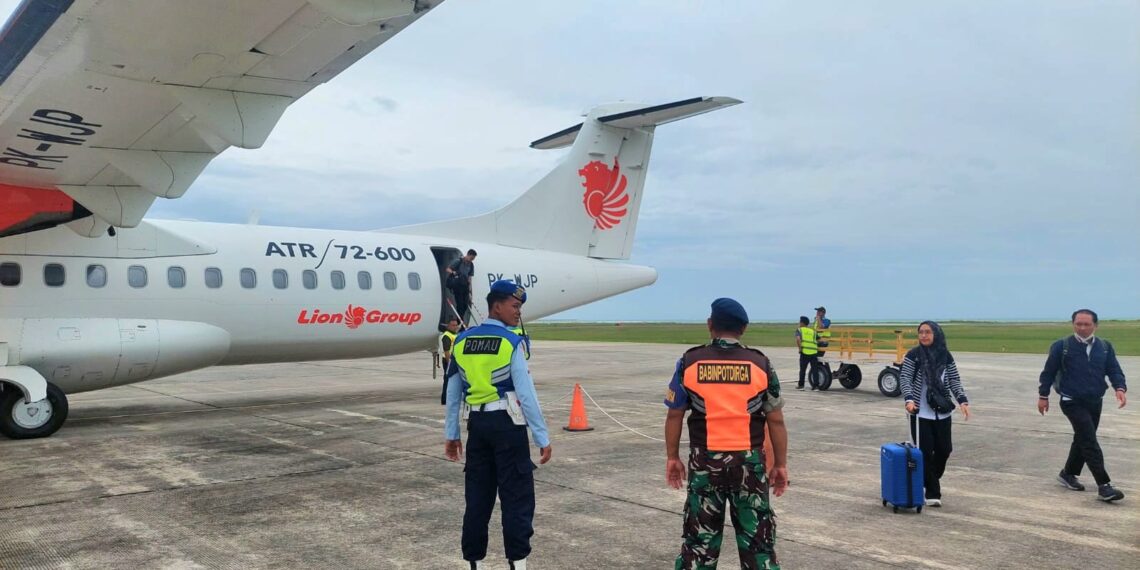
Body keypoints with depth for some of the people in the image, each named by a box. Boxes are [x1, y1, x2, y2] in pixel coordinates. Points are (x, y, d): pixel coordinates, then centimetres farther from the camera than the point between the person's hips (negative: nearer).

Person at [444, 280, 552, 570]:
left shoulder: (461, 342, 5)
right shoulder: (511, 342, -10)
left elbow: (453, 393, 9)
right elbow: (526, 394, -13)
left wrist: (452, 434, 16)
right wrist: (542, 437, -8)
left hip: (477, 424, 5)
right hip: (506, 424, -5)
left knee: (477, 496, 13)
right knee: (516, 497, 2)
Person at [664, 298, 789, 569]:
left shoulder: (689, 363, -3)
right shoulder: (760, 364, -3)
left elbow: (674, 416, 1)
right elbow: (776, 421, 0)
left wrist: (672, 457, 11)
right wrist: (781, 464, 9)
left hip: (704, 461, 0)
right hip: (749, 462, 0)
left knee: (700, 535, 12)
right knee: (757, 536, 11)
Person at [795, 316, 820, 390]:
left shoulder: (799, 330, 6)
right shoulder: (813, 331, 19)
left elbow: (798, 339, -10)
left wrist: (800, 348, -3)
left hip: (805, 352, -3)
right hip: (814, 352, 3)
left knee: (802, 370, 9)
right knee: (814, 370, 8)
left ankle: (801, 385, 14)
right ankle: (815, 385, 5)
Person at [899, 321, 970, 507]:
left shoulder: (946, 356, 5)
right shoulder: (913, 355, -5)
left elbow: (954, 381, 8)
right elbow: (905, 379, -9)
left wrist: (962, 400, -6)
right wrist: (909, 399, -25)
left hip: (942, 412, 4)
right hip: (920, 412, -3)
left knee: (944, 449, 7)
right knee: (925, 451, -3)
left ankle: (932, 480, 31)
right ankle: (932, 492, 7)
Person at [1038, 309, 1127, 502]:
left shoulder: (1105, 347, 4)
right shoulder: (1061, 346, -8)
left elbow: (1114, 370, 2)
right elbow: (1048, 372, -2)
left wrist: (1120, 388, -18)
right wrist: (1043, 396, 0)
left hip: (1095, 402, 6)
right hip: (1072, 402, -5)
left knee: (1083, 439, 16)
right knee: (1090, 442, -12)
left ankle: (1068, 474, 35)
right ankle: (1103, 486, -13)